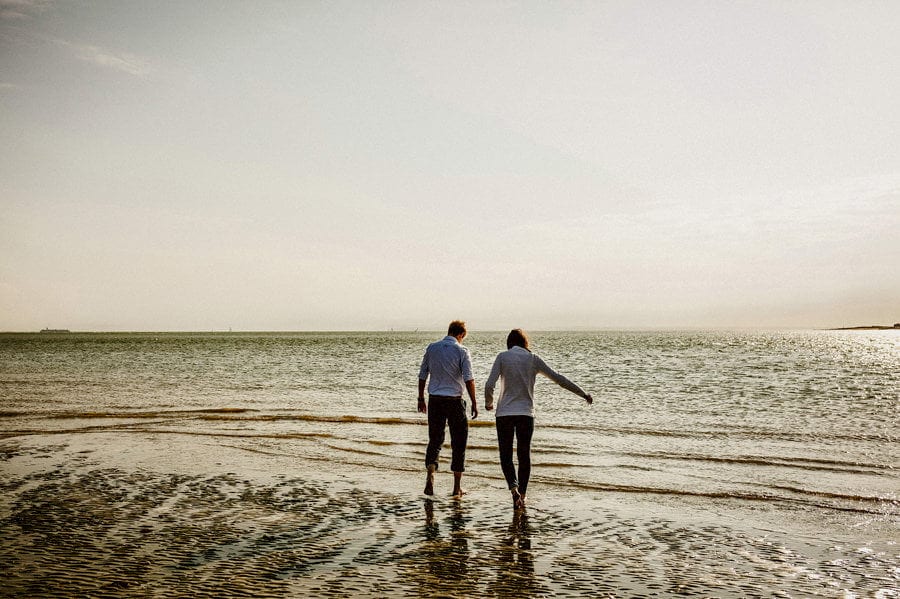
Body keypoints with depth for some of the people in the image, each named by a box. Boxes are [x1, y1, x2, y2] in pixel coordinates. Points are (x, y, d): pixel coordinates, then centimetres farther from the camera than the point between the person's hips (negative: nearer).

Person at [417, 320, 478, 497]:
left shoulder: (432, 348, 6)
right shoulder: (461, 351, -6)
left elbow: (422, 376, 9)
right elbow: (468, 379, -11)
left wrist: (421, 399, 17)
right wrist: (474, 403, -6)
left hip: (435, 400, 3)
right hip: (454, 401, -3)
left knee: (435, 439, 14)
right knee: (458, 443, 7)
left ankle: (430, 469, -12)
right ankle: (457, 487, 11)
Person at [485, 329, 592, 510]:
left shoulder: (502, 357, -2)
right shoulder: (533, 359, 3)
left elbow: (489, 385, -8)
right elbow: (559, 379, 4)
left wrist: (489, 403, 12)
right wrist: (583, 394, 11)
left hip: (505, 413, -1)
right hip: (526, 413, 1)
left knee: (506, 455, 6)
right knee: (524, 455, 13)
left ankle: (513, 487, -18)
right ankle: (522, 495, 16)